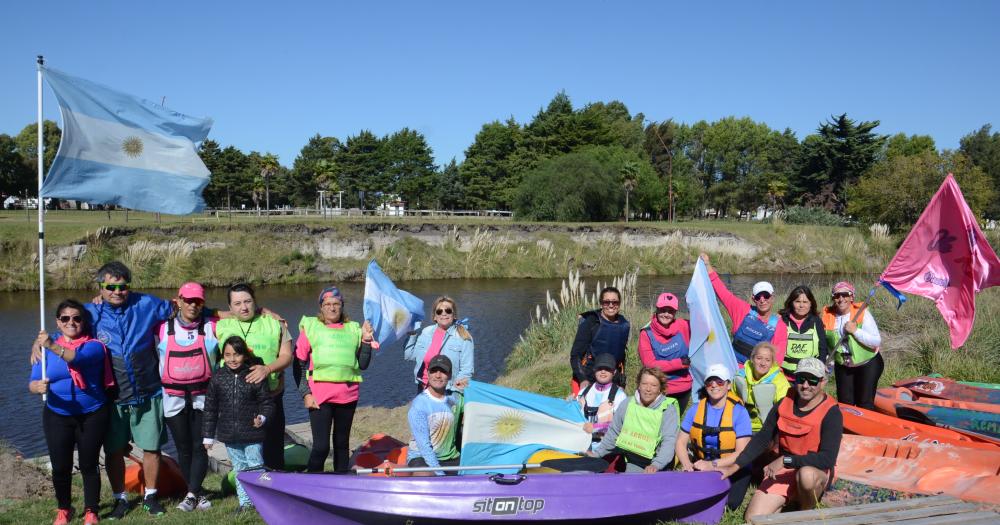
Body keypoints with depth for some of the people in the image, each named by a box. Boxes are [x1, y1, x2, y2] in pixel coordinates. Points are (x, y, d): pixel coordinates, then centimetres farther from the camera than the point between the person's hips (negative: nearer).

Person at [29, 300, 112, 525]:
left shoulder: (93, 345, -8)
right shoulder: (46, 348, 3)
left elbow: (78, 357, -31)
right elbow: (32, 383, -5)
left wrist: (53, 346, -49)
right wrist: (38, 386, -30)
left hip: (92, 416, -2)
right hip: (57, 417, 2)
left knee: (88, 465, 5)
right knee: (61, 467, 5)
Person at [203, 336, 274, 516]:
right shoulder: (218, 377, 0)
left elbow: (267, 402, 0)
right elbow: (210, 408, 6)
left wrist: (262, 418, -20)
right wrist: (209, 436, 8)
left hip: (252, 434, -3)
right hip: (229, 435, 3)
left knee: (255, 467, 4)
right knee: (239, 469, 14)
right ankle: (245, 501, 25)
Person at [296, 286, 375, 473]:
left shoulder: (353, 329, 12)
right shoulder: (310, 326, 4)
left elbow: (363, 365, 11)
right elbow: (299, 363, 3)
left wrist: (366, 340, -2)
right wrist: (305, 393, -5)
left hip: (348, 395, 3)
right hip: (319, 395, -3)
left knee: (342, 444, 14)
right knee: (321, 446, -7)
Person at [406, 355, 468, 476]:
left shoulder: (456, 398, 4)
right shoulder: (418, 405, -13)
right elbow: (424, 445, -17)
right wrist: (440, 475, -24)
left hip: (451, 459, 6)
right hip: (422, 458, -6)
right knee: (425, 478, -37)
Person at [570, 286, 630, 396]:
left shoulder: (624, 325, 8)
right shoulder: (590, 322, -6)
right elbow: (575, 355, -8)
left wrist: (622, 383, 17)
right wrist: (583, 380, -18)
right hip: (587, 380, -4)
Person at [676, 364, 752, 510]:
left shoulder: (739, 412, -9)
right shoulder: (696, 410, 2)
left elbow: (742, 452, -14)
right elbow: (681, 442, 2)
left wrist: (714, 465, -25)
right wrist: (687, 464, -19)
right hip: (702, 467, 3)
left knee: (728, 503, -27)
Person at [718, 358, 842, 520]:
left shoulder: (831, 413, -17)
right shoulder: (785, 403, -1)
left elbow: (827, 459, -26)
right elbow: (762, 439, 7)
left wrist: (785, 460, -28)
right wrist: (735, 467, 1)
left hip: (816, 472, -4)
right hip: (783, 470, 4)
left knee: (806, 475, -41)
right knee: (753, 518, -11)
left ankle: (806, 514, -8)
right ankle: (790, 499, 16)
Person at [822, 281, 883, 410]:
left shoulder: (862, 313, -17)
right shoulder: (828, 316, -7)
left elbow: (877, 341, -21)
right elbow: (825, 343, 7)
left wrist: (855, 331, -30)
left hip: (868, 364, -4)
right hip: (842, 366, 4)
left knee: (865, 404, -6)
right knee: (844, 403, 9)